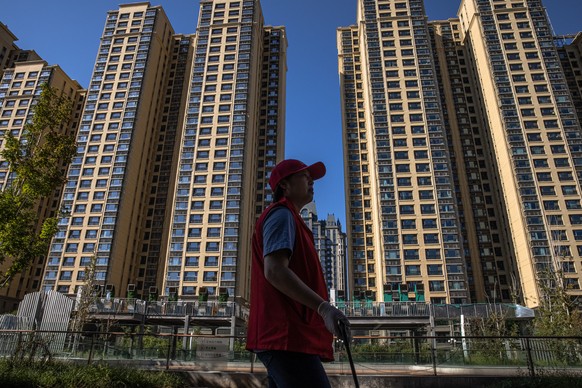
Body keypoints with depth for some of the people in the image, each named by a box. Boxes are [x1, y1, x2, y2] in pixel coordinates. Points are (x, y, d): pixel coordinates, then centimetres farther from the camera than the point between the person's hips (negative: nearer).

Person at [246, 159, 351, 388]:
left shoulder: (289, 218, 27)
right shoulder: (281, 214, -4)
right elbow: (274, 270, -19)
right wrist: (324, 307, -26)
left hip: (285, 336, 11)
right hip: (287, 337, -11)